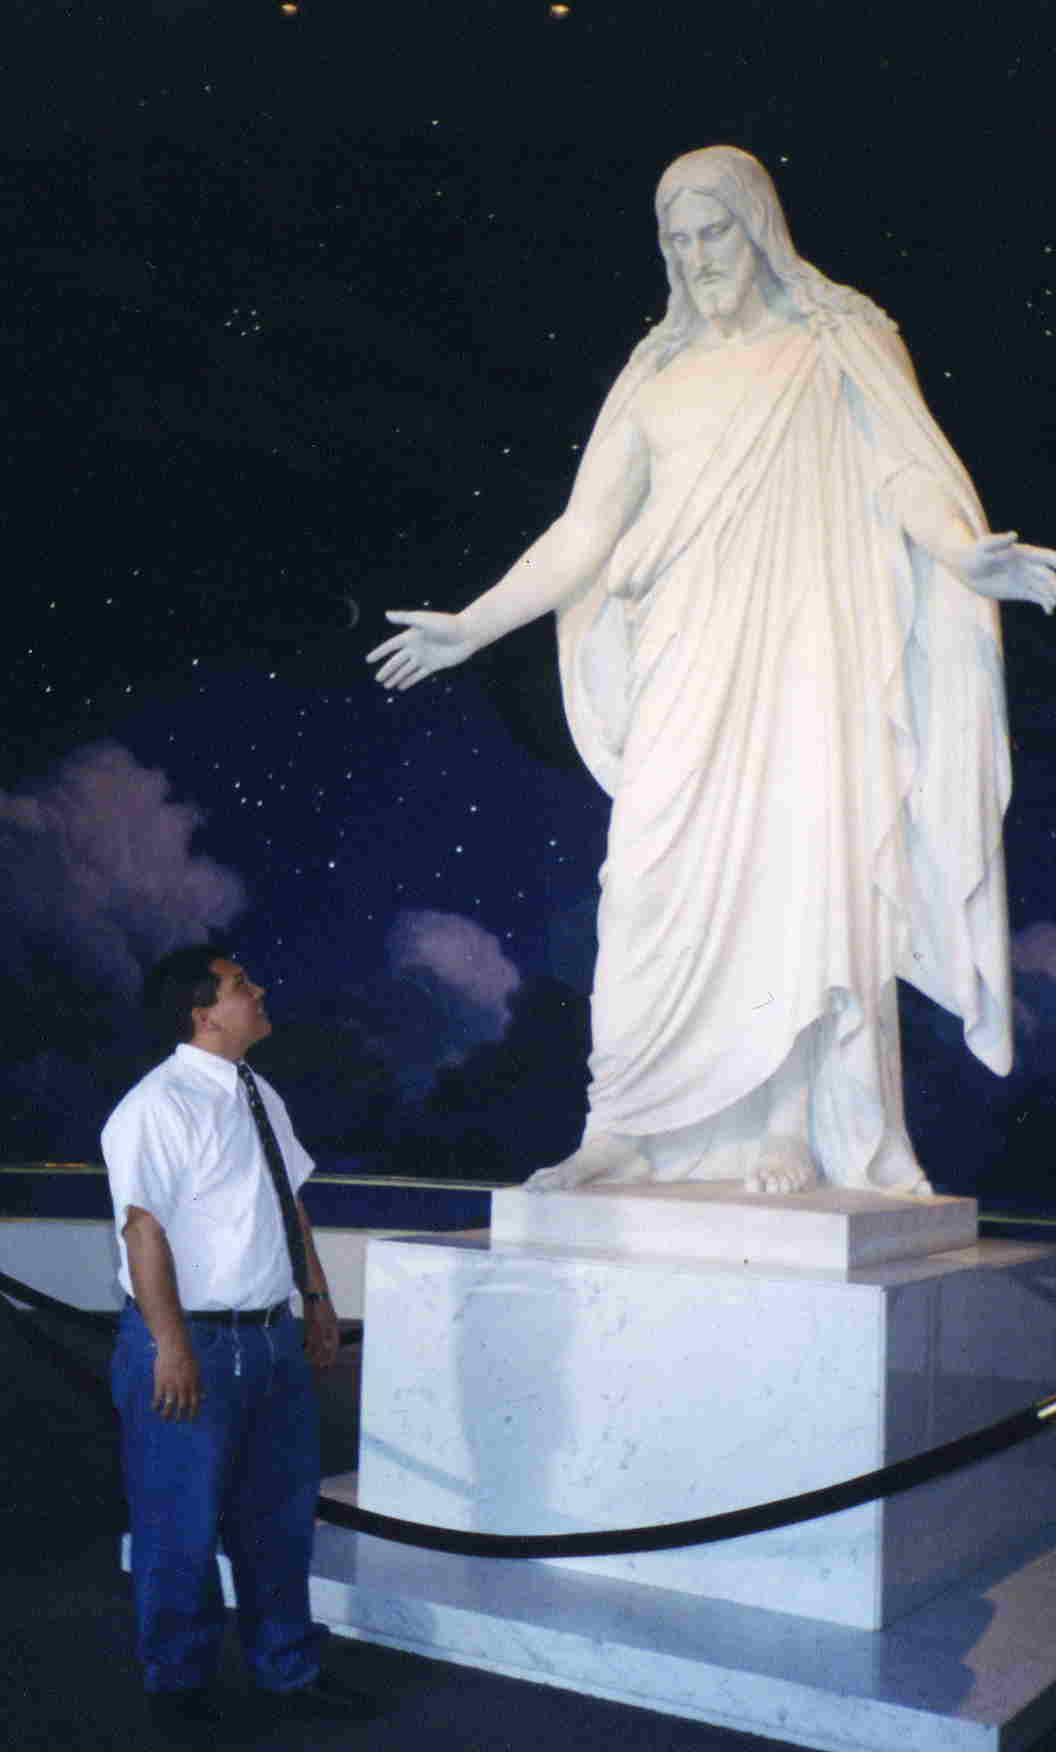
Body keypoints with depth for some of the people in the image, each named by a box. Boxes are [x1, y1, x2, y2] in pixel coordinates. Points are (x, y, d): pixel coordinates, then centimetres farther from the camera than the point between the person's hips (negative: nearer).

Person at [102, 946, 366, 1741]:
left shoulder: (258, 1096, 9)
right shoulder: (158, 1107, -17)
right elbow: (144, 1229, -21)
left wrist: (318, 1300, 16)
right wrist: (172, 1348, -23)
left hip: (272, 1336, 8)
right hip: (193, 1345, -8)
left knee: (280, 1512, 18)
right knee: (182, 1525, 8)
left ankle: (288, 1671, 36)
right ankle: (178, 1683, 29)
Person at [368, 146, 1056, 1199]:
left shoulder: (841, 343, 10)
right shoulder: (659, 374, 18)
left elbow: (905, 475, -3)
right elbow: (586, 530, 16)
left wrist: (971, 556, -23)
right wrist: (475, 625, 12)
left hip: (806, 648, -2)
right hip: (689, 659, 3)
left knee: (802, 865, -11)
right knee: (657, 882, -5)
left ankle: (791, 1130, -5)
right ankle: (624, 1133, -2)